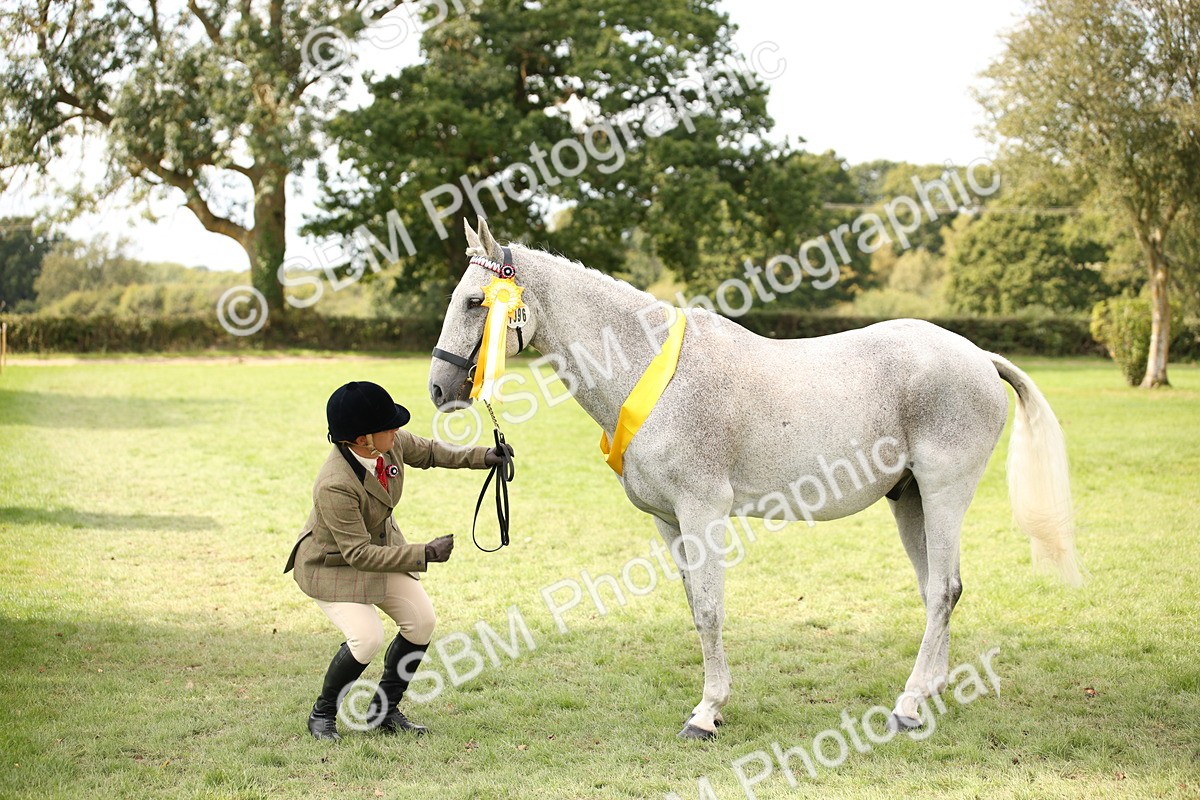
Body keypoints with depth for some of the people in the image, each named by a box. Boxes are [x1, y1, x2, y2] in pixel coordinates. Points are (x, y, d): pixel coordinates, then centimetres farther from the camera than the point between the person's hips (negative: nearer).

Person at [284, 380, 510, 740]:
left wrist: (481, 456, -7)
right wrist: (425, 555, -34)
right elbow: (360, 555, -33)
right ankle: (322, 715, 3)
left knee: (422, 619, -2)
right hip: (332, 563, -8)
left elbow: (428, 452, 6)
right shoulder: (335, 485, -38)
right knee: (367, 637, -23)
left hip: (381, 544, 8)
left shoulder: (392, 444, -18)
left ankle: (384, 710, 16)